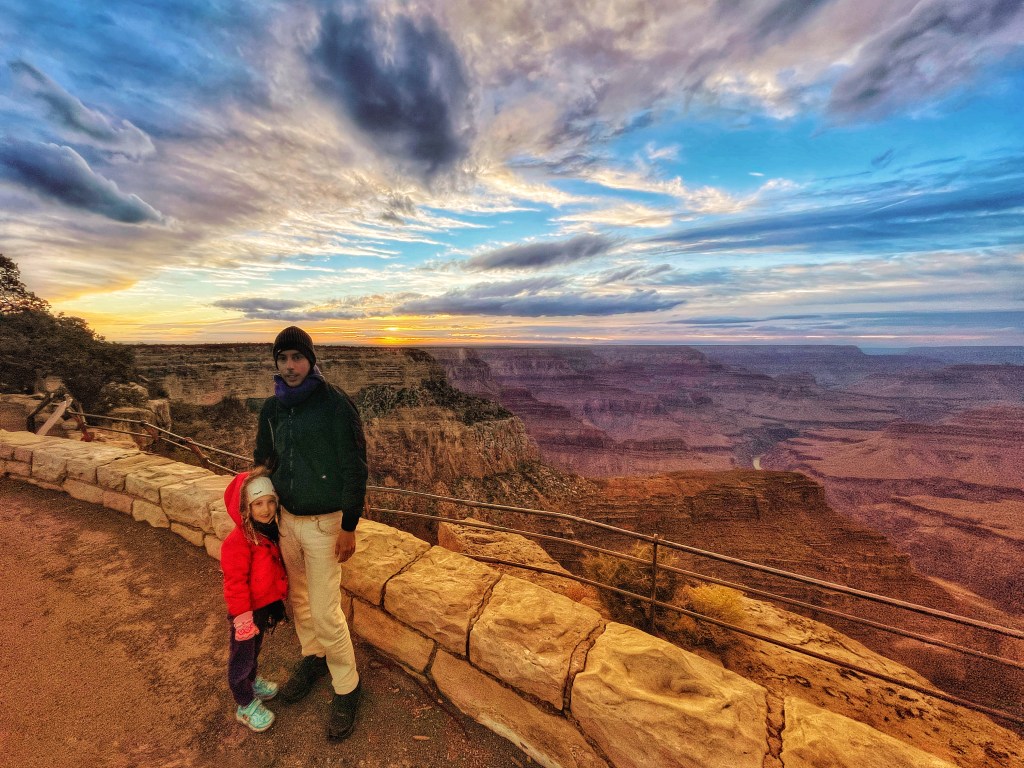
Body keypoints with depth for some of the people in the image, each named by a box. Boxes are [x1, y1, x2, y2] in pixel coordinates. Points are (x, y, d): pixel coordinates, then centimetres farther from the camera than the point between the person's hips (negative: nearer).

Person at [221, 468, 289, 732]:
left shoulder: (273, 531, -4)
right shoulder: (238, 541, -29)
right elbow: (235, 583, -24)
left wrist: (278, 601, 18)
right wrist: (242, 617, -20)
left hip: (267, 604, 7)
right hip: (248, 610, -7)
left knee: (255, 648, 29)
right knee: (242, 657, 15)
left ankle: (252, 681, 53)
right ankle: (246, 705, 34)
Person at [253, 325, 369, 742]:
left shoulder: (335, 403, -18)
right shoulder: (272, 408, 1)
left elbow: (355, 466, -17)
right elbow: (263, 459, 15)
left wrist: (349, 527, -15)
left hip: (323, 523, -6)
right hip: (286, 518, 6)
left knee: (325, 612, 2)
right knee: (298, 598, 22)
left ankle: (346, 687, 26)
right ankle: (312, 658, 48)